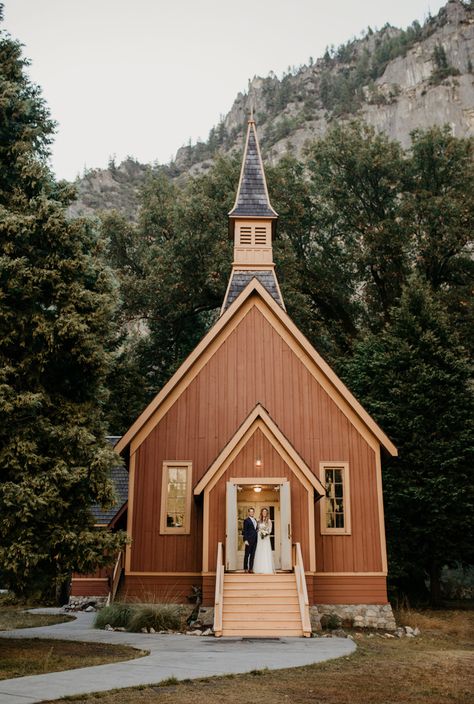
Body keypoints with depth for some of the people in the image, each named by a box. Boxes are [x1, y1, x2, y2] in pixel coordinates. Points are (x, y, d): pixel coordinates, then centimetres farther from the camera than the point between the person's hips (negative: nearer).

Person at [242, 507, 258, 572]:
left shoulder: (255, 520, 17)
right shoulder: (246, 520, -5)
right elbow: (244, 531, -9)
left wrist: (257, 539, 13)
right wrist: (245, 540, -16)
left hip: (255, 540, 7)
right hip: (249, 540, -7)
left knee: (252, 554, 6)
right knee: (247, 554, 0)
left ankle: (251, 568, 9)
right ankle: (246, 568, 5)